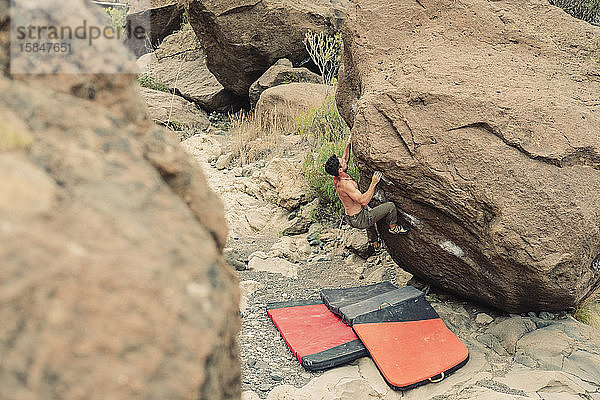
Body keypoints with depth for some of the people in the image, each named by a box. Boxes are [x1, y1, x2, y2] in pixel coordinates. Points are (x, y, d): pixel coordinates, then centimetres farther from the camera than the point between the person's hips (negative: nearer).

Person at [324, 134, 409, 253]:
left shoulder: (336, 179, -3)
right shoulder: (345, 184, -31)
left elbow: (345, 159, 15)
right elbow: (363, 201, -35)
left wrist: (348, 144, 12)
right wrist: (373, 183, -31)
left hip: (350, 218, 10)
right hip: (359, 220, -10)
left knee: (369, 211, 42)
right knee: (390, 206, -5)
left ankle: (375, 245, 52)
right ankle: (393, 227, 23)